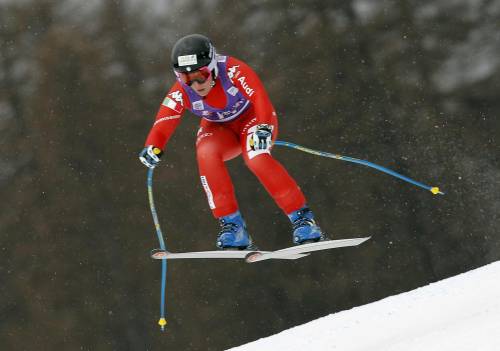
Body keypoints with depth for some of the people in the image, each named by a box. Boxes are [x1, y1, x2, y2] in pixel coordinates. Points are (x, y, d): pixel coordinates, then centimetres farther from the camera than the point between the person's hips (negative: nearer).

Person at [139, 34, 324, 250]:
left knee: (256, 158, -34)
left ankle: (301, 217, -22)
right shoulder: (180, 93, -23)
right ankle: (232, 226, -25)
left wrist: (264, 127, -60)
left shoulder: (232, 70, -32)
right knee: (206, 154, -31)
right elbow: (163, 123, -32)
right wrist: (152, 147, -54)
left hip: (251, 118, -3)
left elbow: (259, 96, -43)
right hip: (218, 130, 3)